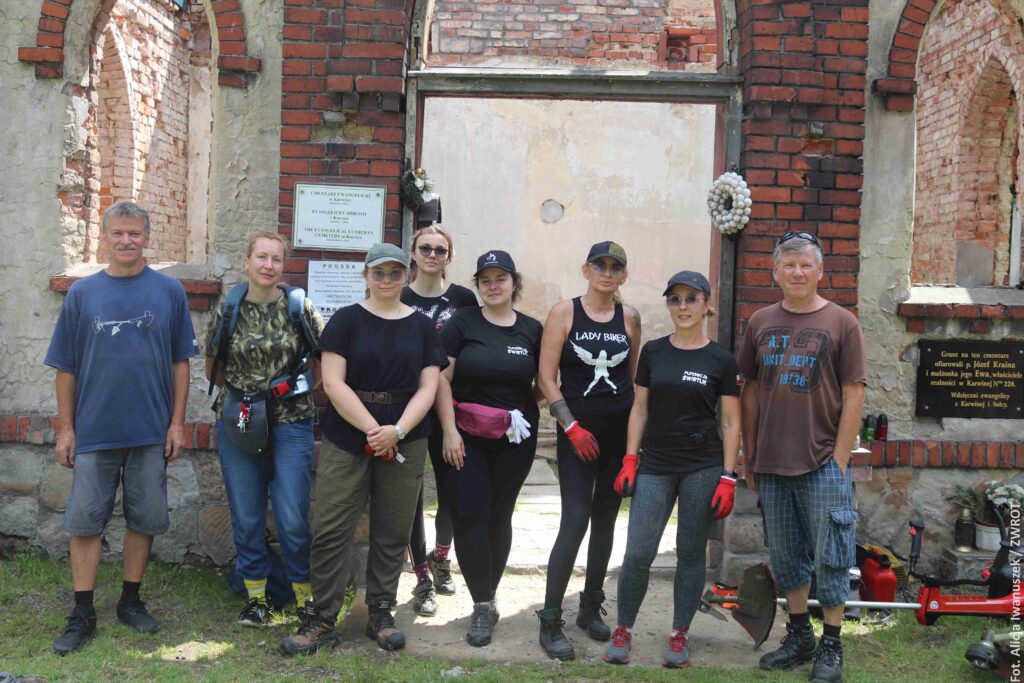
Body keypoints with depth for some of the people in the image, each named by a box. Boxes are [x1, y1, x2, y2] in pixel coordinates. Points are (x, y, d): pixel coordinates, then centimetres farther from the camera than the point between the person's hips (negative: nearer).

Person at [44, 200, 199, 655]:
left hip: (151, 431, 0)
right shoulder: (82, 293, 1)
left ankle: (131, 600, 27)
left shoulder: (169, 292, 0)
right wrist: (65, 427, 0)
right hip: (93, 430, 0)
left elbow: (180, 362, 2)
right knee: (84, 522, 5)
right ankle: (82, 614, 17)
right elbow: (66, 367, 3)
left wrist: (177, 422, -2)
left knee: (144, 519, 10)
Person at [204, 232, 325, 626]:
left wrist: (296, 385, 0)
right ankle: (256, 597, 25)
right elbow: (211, 371, 14)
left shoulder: (300, 308, -2)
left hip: (291, 423, -2)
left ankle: (305, 595, 16)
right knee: (246, 518, 9)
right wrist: (238, 389, 2)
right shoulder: (226, 312, 3)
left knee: (293, 518, -2)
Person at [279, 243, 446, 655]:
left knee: (391, 534, 8)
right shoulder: (346, 320, 1)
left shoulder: (422, 326, 8)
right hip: (346, 440, -2)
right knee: (330, 531, -2)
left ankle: (381, 615, 22)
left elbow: (428, 387, 2)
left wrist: (397, 430, -13)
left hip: (405, 443, 2)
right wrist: (373, 429, -14)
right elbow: (333, 382, -7)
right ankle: (322, 620, 11)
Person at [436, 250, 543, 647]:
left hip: (515, 438, 2)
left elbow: (541, 382, 13)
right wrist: (449, 430, -12)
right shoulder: (462, 323, -1)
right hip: (467, 434, -2)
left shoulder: (532, 330, 5)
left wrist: (527, 420, -1)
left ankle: (486, 601, 24)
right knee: (470, 514, -5)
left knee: (499, 515, 9)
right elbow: (442, 378, -6)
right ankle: (483, 605, 7)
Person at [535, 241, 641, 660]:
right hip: (578, 430, -3)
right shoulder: (564, 312, -3)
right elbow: (546, 378, -6)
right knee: (575, 520, -11)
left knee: (605, 520, 10)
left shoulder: (629, 317, 5)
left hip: (620, 432, 4)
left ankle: (591, 608, 27)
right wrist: (571, 426, -11)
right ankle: (550, 621, 1)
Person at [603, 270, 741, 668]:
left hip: (703, 467, -1)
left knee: (691, 552, 7)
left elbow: (730, 422, 0)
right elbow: (640, 410, 8)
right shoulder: (653, 352, 5)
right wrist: (629, 462, 2)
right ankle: (623, 630, 15)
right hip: (656, 465, 1)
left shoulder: (721, 360, 0)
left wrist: (727, 478, -5)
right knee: (638, 553, -2)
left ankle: (680, 635, 21)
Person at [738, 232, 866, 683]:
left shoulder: (841, 323, -2)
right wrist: (749, 458, 9)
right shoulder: (761, 323, 7)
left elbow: (853, 395, -3)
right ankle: (798, 636, 29)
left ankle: (831, 646, 19)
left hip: (823, 463, -3)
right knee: (785, 555, 14)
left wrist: (839, 460, -8)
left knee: (830, 557, 4)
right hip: (771, 464, 4)